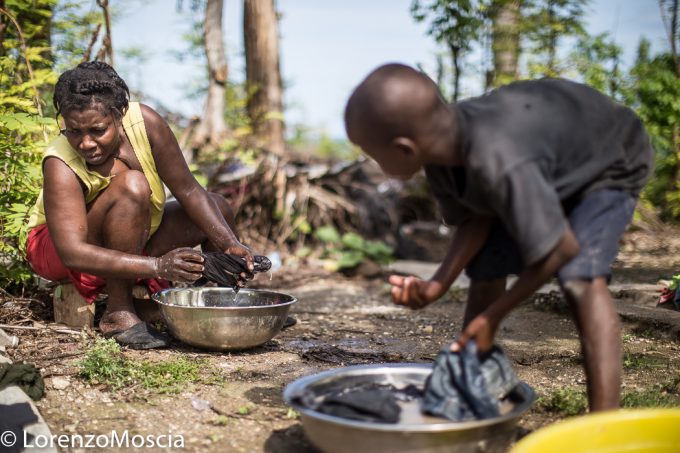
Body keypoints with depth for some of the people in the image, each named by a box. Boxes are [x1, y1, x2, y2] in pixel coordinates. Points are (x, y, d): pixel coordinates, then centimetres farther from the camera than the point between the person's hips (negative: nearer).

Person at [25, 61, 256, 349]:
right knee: (132, 186, -33)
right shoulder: (61, 164, -32)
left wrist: (230, 244, -28)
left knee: (216, 209, -5)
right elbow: (73, 253, -40)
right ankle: (117, 313, -24)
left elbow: (188, 190, -16)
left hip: (132, 244, 6)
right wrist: (158, 266, -51)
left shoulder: (144, 122, -22)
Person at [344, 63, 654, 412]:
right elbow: (477, 220, -10)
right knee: (486, 267, 3)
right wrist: (438, 285, -24)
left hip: (611, 164, -7)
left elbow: (561, 249, -35)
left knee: (580, 278, -27)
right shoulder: (440, 145, -21)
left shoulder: (499, 164, -45)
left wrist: (492, 316, -25)